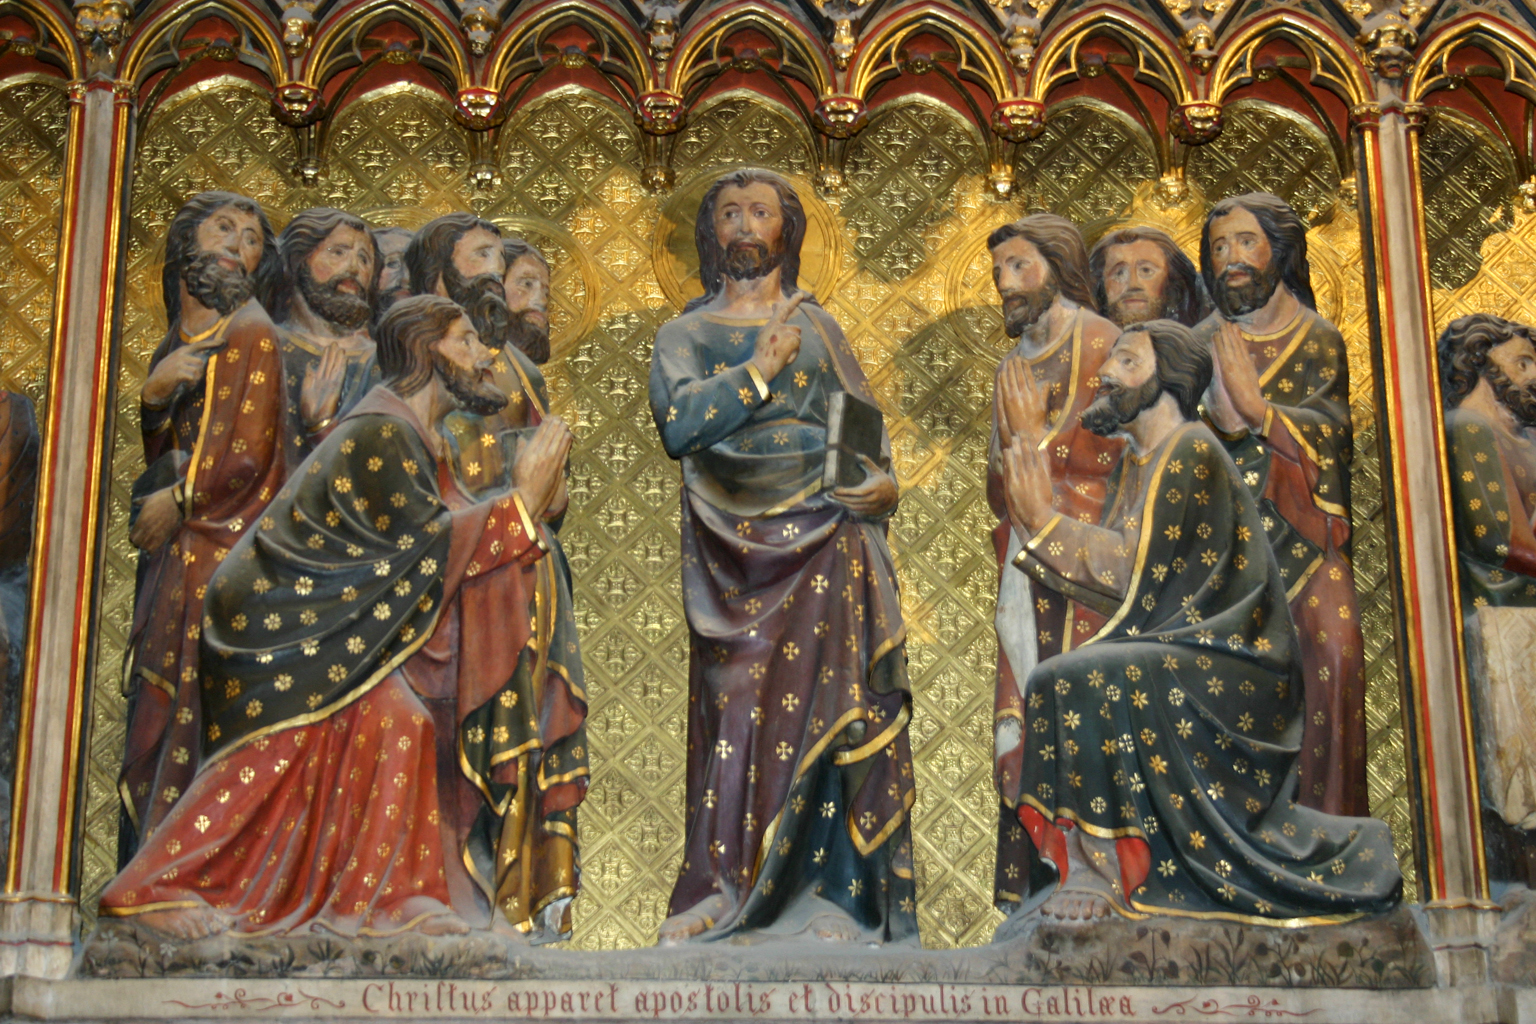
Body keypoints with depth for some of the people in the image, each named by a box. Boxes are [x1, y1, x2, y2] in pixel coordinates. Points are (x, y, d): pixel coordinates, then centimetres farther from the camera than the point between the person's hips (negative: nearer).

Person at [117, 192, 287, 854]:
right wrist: (155, 392, -4)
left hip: (224, 544, -7)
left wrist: (176, 502, -3)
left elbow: (245, 452, -11)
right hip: (176, 550, 7)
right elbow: (159, 453, 15)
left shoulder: (251, 334, -5)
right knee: (155, 705, 4)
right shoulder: (178, 340, 18)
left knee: (194, 703, -10)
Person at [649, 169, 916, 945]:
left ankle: (833, 894, -2)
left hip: (823, 543, 1)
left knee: (827, 708, -5)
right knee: (733, 709, -6)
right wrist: (761, 370, -6)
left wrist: (884, 484, -5)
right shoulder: (685, 334, 12)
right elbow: (678, 424, -6)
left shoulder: (817, 326, 16)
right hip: (733, 552, -1)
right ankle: (722, 890, -2)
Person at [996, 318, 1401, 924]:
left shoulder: (1191, 451, -13)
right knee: (1048, 684, -5)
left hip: (1229, 664, -9)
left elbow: (1133, 568, -19)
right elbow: (1115, 587, 9)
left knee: (1086, 683, -26)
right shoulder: (1136, 460, 14)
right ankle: (1081, 865, -2)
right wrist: (1042, 523, 2)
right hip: (1179, 648, 9)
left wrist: (1046, 521, -12)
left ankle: (1104, 872, -17)